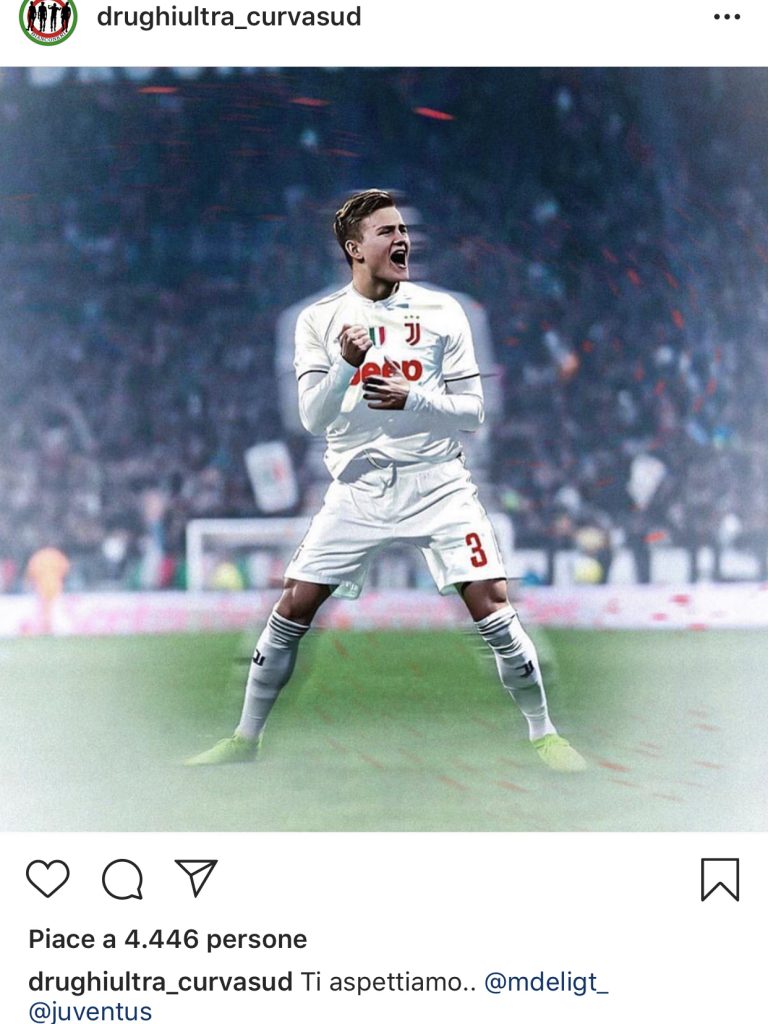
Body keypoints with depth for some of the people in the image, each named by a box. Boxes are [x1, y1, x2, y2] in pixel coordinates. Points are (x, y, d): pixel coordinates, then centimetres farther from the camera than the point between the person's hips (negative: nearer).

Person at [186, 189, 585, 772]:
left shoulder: (441, 312, 1)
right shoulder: (319, 320, 2)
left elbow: (472, 410, 1)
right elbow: (313, 418, -6)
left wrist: (413, 399, -17)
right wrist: (346, 366, -24)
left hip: (437, 484, -1)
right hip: (358, 489, 1)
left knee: (493, 606, -11)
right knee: (292, 610, -2)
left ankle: (543, 735, 4)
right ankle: (245, 739, 14)